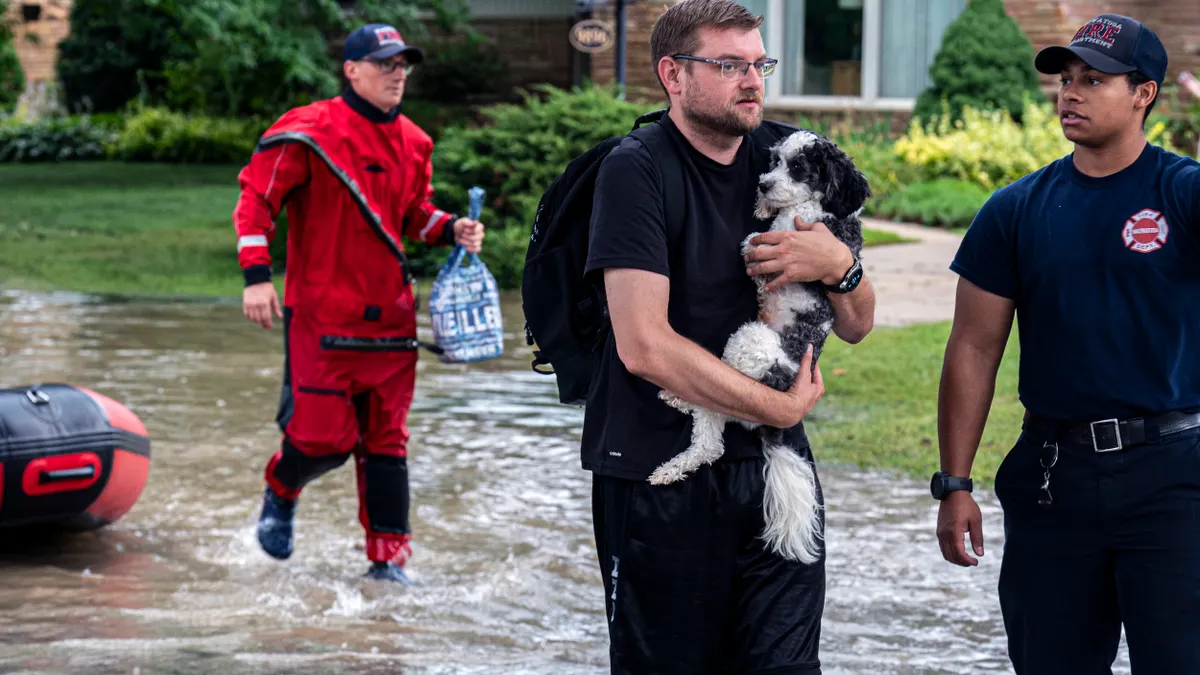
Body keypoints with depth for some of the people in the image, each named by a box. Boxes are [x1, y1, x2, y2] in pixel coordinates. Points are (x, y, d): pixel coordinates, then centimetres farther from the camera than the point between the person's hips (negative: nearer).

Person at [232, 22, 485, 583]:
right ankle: (280, 491, 28)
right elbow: (257, 196, -7)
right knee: (326, 436, -5)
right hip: (321, 315, -5)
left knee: (387, 440, 6)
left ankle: (388, 556, 12)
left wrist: (451, 230, 2)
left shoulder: (412, 143, 11)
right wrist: (256, 274, -15)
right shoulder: (310, 132, -9)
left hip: (390, 316, 6)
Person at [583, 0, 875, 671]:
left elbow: (857, 326, 14)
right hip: (660, 479, -5)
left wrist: (839, 263, -9)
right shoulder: (637, 171, -9)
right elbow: (644, 345, -19)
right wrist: (776, 406, -12)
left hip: (773, 467, 5)